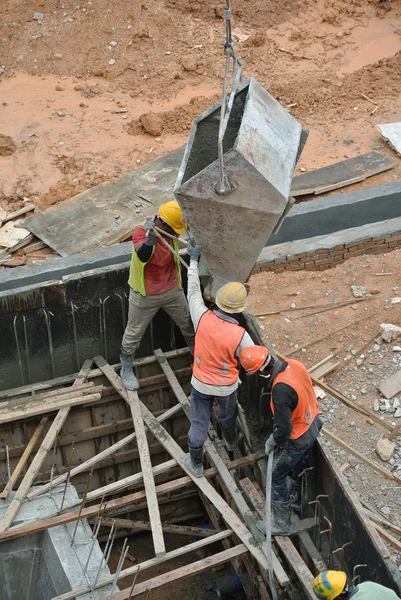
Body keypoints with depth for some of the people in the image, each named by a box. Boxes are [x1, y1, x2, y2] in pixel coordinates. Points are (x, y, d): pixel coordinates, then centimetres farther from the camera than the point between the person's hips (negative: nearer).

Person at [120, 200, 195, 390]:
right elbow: (142, 256, -45)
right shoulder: (141, 231, -27)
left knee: (189, 324, 22)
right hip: (145, 295, -5)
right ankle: (126, 370, 33)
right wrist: (151, 238, -61)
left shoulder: (171, 231, -12)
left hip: (172, 290, 5)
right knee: (134, 333, 11)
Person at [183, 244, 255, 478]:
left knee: (199, 423, 18)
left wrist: (194, 261, 5)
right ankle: (231, 440, 61)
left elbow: (193, 292, -7)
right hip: (227, 387, -1)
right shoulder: (240, 335, -31)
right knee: (227, 415, 30)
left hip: (201, 383, 1)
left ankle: (196, 464, 36)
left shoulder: (203, 318, -25)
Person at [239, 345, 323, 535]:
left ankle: (281, 524, 24)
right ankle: (295, 499, 55)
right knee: (297, 467, 31)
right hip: (312, 425, 8)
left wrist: (272, 443, -10)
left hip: (298, 438, -8)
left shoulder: (281, 389, -38)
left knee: (277, 476, 11)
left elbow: (284, 428, -29)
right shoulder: (294, 364, -13)